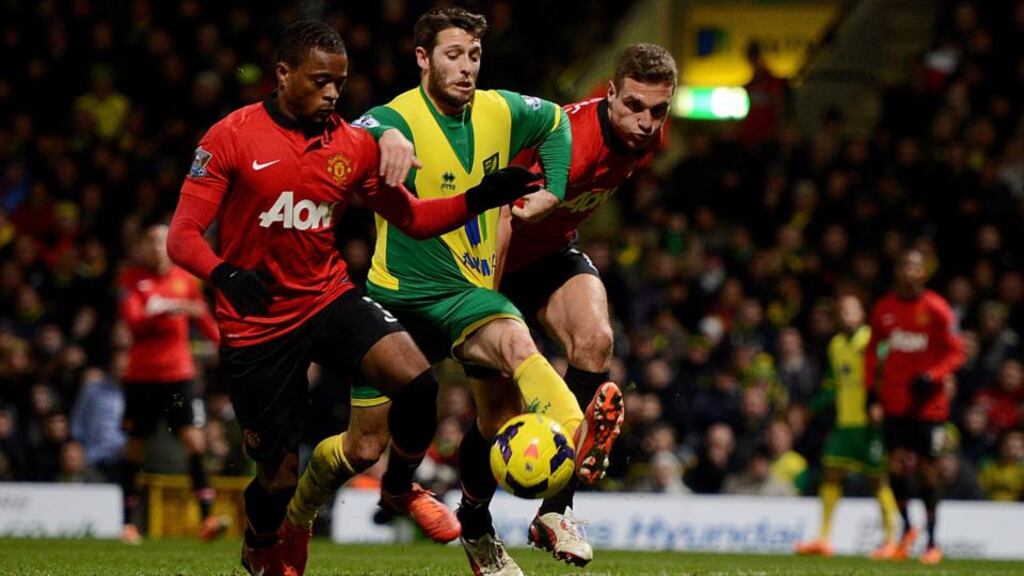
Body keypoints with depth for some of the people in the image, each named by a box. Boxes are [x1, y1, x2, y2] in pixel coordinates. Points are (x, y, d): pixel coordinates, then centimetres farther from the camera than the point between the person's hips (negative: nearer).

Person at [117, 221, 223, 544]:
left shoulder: (184, 279, 7)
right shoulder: (131, 279, -1)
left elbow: (204, 319, 18)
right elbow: (133, 322, -13)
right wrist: (168, 310, -25)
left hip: (178, 373, 1)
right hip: (141, 375, -1)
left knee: (193, 439, -12)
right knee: (135, 445, 5)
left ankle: (207, 517, -16)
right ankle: (129, 522, 16)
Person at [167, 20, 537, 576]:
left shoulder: (353, 145, 2)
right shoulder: (231, 138, -11)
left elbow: (413, 218, 10)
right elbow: (182, 236, -13)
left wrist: (478, 198, -8)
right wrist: (224, 274, -35)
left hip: (329, 299, 3)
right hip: (256, 325, -3)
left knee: (416, 381, -24)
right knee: (279, 476, 1)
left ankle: (403, 486, 6)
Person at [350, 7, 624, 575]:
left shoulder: (499, 112, 2)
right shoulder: (401, 118, -15)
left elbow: (555, 120, 22)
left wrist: (552, 192, 8)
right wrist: (388, 137, -60)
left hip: (470, 291, 3)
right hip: (400, 293, -3)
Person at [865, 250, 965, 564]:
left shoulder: (937, 309, -7)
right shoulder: (883, 309, 4)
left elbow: (956, 353, -5)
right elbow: (872, 349, 17)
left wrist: (932, 376, -20)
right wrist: (871, 386, 8)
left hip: (928, 404, -3)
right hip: (894, 402, 3)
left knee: (928, 470, 0)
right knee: (896, 465, -7)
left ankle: (932, 542, 11)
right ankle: (906, 528, 16)